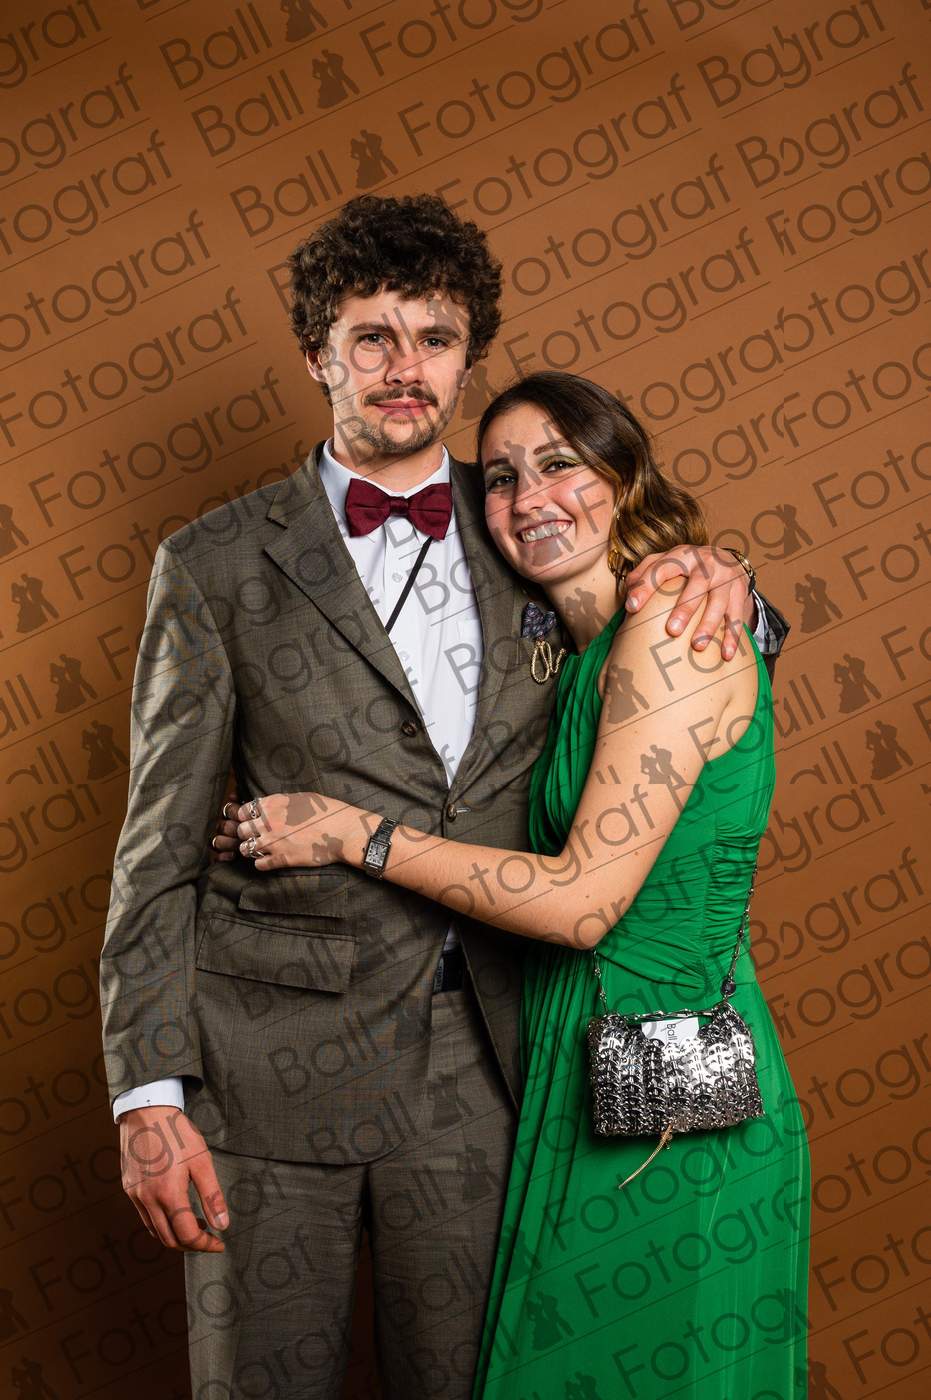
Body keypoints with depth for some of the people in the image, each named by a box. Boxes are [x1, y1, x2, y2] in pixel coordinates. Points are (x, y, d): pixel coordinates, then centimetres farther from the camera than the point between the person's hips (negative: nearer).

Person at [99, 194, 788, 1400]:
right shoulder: (217, 565, -1)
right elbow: (160, 846, -1)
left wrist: (717, 584, -4)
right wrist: (148, 1094, -9)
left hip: (472, 1065, 3)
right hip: (270, 1060, -2)